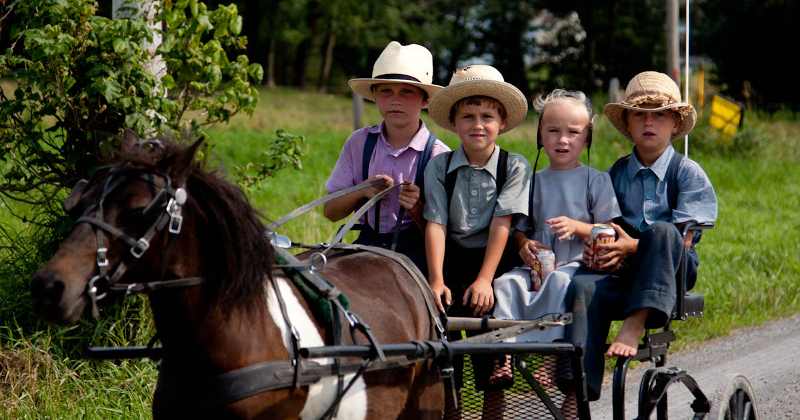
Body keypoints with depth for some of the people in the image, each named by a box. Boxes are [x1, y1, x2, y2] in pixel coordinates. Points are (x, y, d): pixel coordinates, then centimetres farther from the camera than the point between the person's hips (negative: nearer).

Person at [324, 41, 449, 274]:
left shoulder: (438, 155, -3)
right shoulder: (359, 143, 5)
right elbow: (331, 211, 8)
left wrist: (416, 208, -20)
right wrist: (362, 191, -9)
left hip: (415, 252, -2)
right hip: (367, 244, 2)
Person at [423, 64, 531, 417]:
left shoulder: (514, 167, -2)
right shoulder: (439, 167, 2)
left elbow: (502, 224, -8)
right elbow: (436, 224, -4)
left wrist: (484, 279, -15)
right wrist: (436, 280, -14)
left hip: (496, 260, -1)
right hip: (452, 259, 2)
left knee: (483, 309, -14)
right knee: (440, 310, -12)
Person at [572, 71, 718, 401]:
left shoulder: (687, 172, 5)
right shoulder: (616, 173, 17)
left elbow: (683, 239, -5)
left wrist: (633, 246, -21)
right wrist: (595, 248, -14)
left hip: (673, 271, -2)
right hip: (623, 273, 2)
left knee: (662, 232, -36)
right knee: (585, 284, -32)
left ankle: (635, 324, -41)